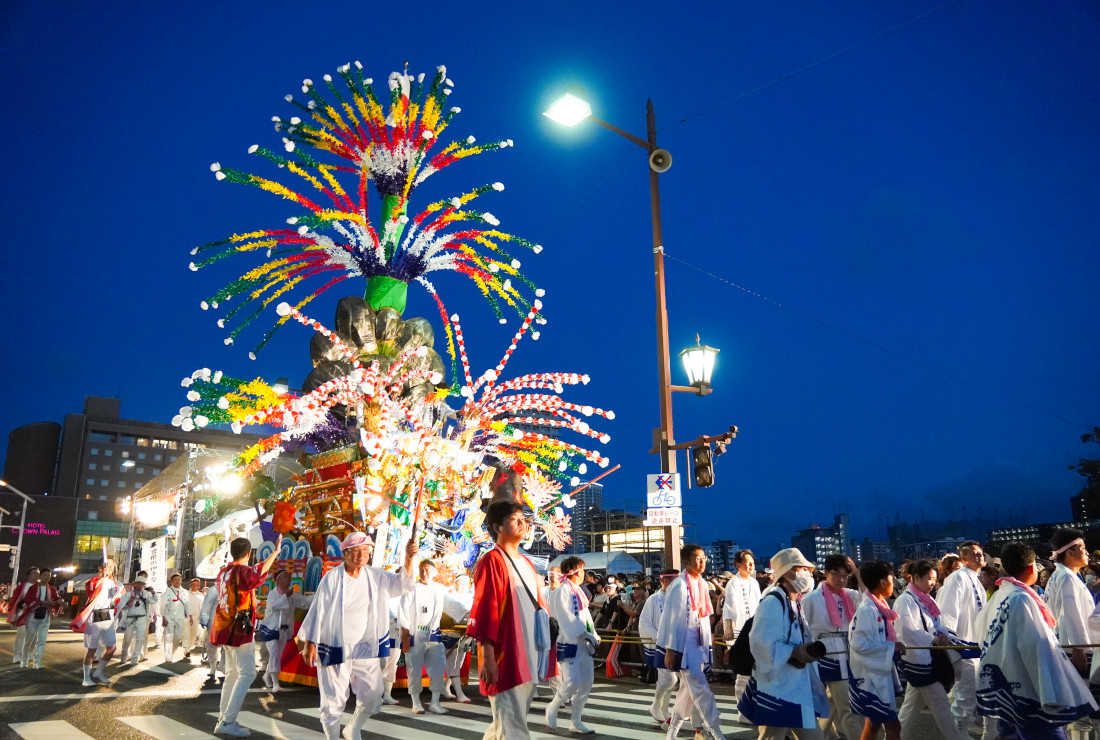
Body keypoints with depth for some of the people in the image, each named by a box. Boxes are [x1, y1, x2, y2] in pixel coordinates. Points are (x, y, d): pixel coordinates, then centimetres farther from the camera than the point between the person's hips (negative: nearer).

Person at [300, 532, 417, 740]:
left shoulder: (375, 576, 1)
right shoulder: (332, 578, -10)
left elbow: (402, 583, -1)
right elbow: (318, 610, -7)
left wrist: (408, 558, -17)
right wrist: (309, 643, -8)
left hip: (366, 648, 4)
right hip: (335, 648, -4)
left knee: (372, 696, 9)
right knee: (333, 699, 4)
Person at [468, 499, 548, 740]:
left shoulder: (527, 563, 16)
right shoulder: (492, 561, -10)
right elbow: (484, 611, -16)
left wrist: (545, 646, 18)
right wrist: (487, 657, -20)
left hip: (528, 657, 8)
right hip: (504, 657, -8)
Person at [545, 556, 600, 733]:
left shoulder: (578, 591, 15)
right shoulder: (562, 592, -12)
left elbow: (585, 614, 15)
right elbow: (567, 618, -19)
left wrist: (593, 634, 1)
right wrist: (587, 635, -18)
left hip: (584, 643, 9)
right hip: (569, 643, -9)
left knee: (586, 682, 8)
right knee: (572, 682, -13)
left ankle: (575, 721, 19)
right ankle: (552, 708, 12)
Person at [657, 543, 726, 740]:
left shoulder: (702, 584, 7)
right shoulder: (679, 585, -16)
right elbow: (671, 619, -15)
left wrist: (707, 643, 15)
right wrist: (669, 650, -14)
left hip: (698, 643, 8)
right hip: (684, 644, -8)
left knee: (689, 689, 14)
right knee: (700, 689, -7)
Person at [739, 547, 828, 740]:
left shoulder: (795, 602, 13)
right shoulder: (772, 602, -18)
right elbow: (761, 643, -26)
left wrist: (808, 650, 6)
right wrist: (794, 652, -24)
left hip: (798, 687, 10)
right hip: (777, 689, -10)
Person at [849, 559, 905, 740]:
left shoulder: (879, 607, 8)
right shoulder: (867, 610, -20)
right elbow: (859, 644, -25)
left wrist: (895, 646, 4)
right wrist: (892, 646, -21)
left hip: (880, 674, 10)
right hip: (869, 676, -10)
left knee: (873, 725, 17)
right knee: (893, 725, -5)